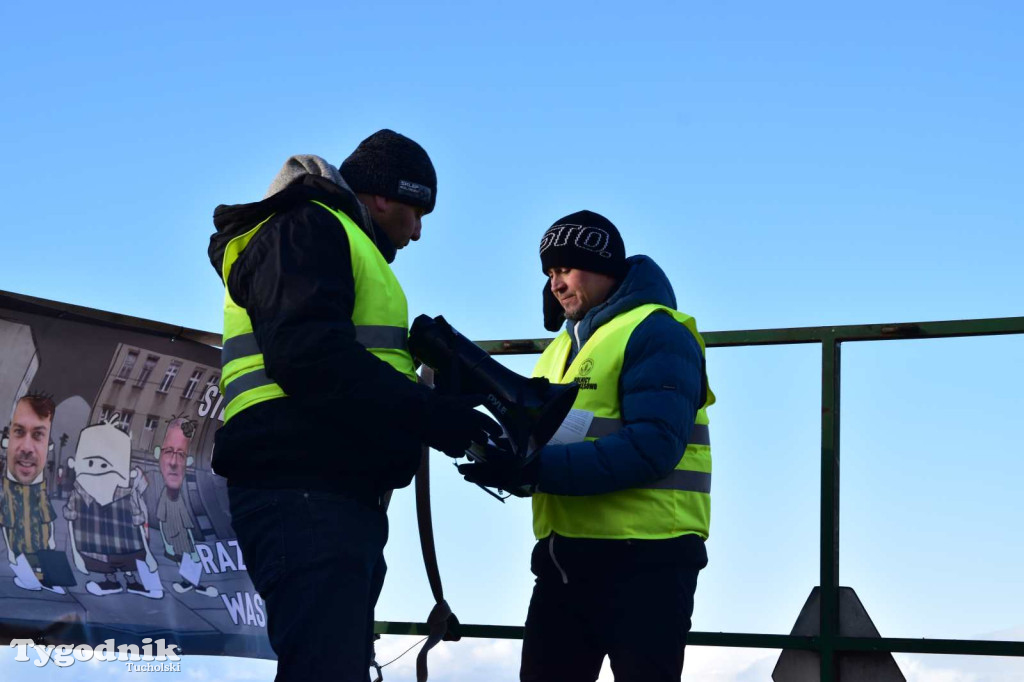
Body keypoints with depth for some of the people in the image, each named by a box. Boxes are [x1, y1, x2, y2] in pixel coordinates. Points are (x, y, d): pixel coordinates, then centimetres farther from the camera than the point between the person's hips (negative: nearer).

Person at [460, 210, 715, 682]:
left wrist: (540, 467, -25)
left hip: (642, 560, -8)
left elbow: (654, 446, -20)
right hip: (563, 558, 8)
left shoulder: (654, 333, -7)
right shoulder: (559, 350, 19)